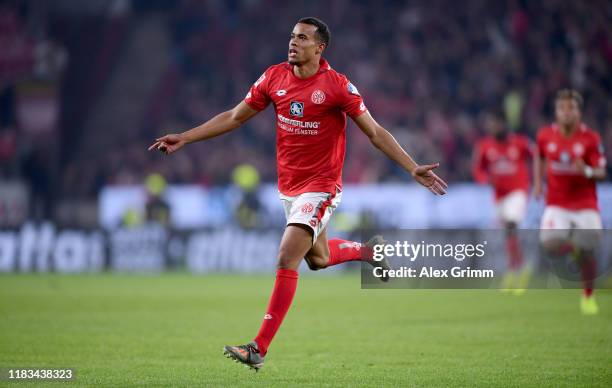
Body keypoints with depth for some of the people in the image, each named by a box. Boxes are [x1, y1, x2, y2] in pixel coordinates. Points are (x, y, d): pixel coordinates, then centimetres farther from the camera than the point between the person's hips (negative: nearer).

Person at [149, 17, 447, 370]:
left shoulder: (336, 86, -14)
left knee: (287, 259, -19)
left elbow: (375, 132, -9)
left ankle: (260, 348, -17)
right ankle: (366, 250, 53)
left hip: (321, 188, -6)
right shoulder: (274, 77, 0)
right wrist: (184, 138, 7)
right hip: (289, 188, 6)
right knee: (318, 258, 22)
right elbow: (234, 118, 10)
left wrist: (414, 169, -17)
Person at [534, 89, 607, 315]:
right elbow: (539, 157, 20)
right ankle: (571, 247, 17)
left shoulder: (591, 139, -8)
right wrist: (538, 183, 8)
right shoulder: (545, 135, -1)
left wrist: (586, 171, -29)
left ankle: (588, 296, 24)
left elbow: (601, 173, -8)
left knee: (587, 253, -1)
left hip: (585, 205, -1)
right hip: (557, 205, 1)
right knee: (551, 245, -21)